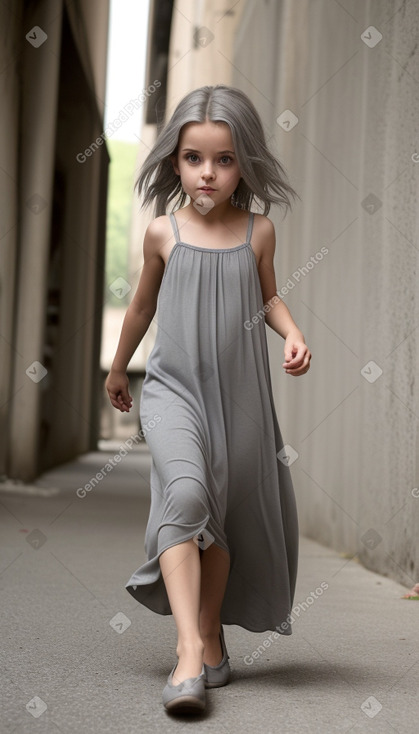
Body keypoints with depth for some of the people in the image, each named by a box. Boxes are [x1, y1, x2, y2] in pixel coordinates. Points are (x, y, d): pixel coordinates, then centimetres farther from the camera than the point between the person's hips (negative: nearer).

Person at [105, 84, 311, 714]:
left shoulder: (258, 231, 1)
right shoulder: (163, 232, -2)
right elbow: (143, 305, 14)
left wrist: (293, 333, -3)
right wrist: (118, 369, 25)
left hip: (239, 392, 2)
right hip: (173, 386, -2)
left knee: (227, 517, 10)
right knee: (186, 492, -25)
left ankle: (212, 638, 29)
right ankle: (189, 652, -29)